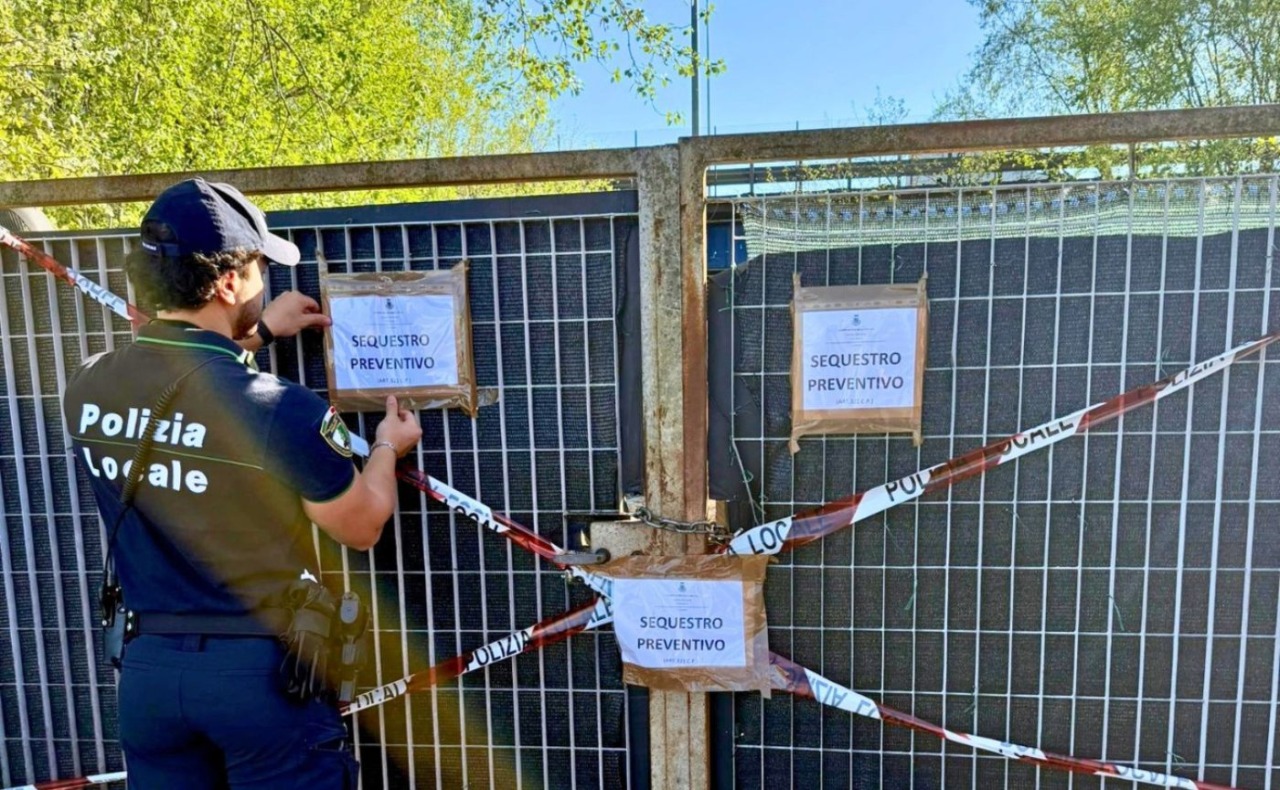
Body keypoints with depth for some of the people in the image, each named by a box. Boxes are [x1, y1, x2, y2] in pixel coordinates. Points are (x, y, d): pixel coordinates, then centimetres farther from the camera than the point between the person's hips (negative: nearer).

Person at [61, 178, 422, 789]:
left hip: (147, 666, 5)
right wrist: (387, 448, 9)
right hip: (264, 669, -5)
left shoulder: (85, 391, -7)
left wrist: (256, 332, 23)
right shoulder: (282, 410, -25)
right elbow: (361, 528, -8)